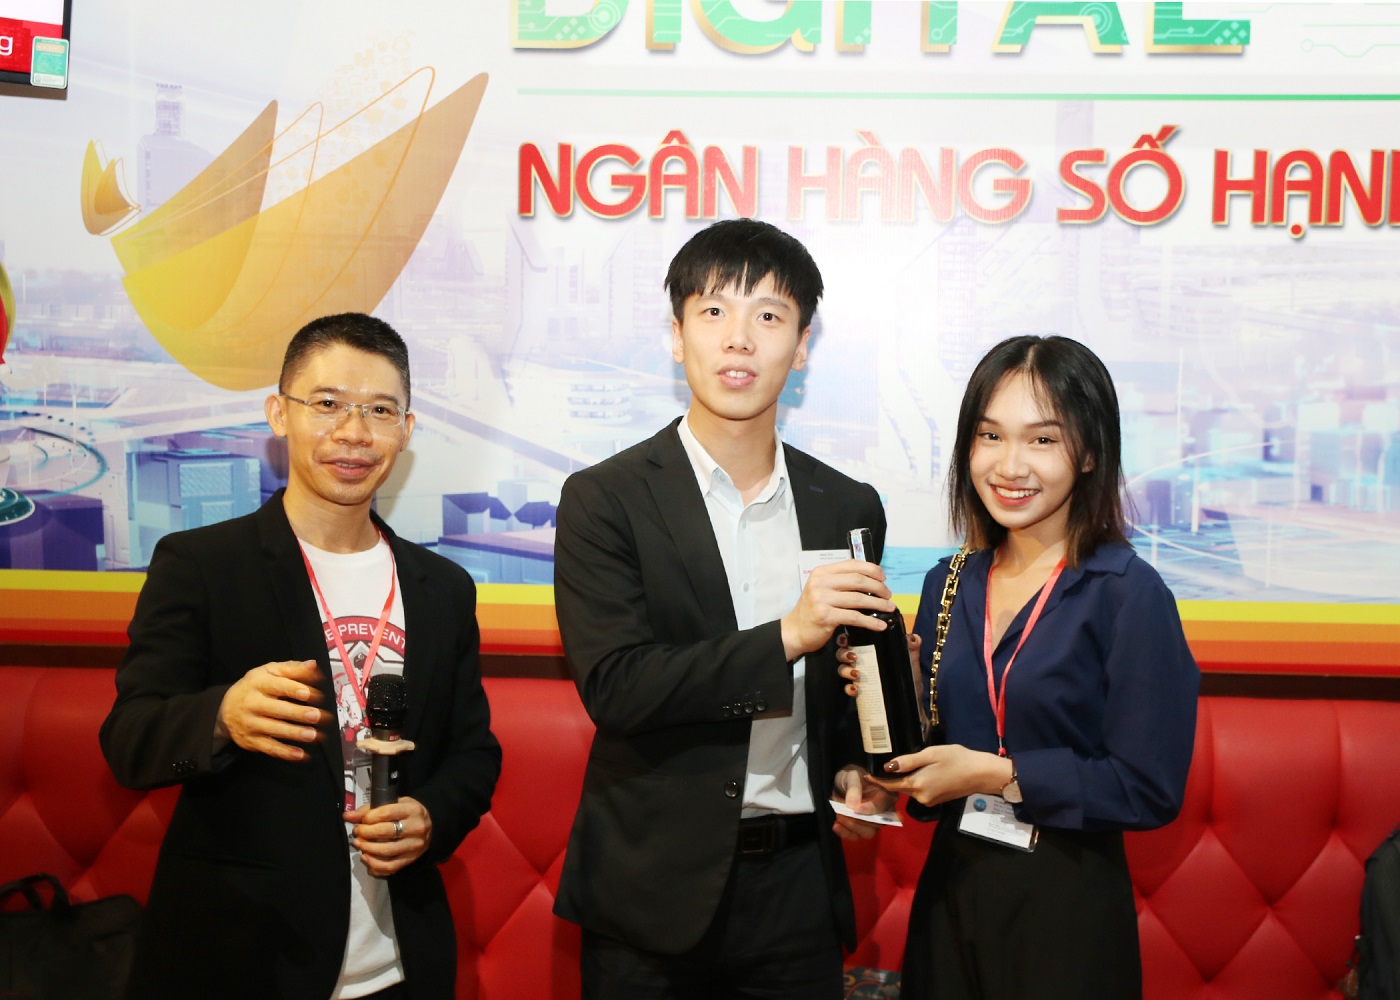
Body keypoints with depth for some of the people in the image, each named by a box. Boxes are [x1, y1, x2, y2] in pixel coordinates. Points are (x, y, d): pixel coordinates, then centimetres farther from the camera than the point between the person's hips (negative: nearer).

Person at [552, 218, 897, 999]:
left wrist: (854, 771, -2)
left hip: (800, 883, 4)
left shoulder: (848, 508, 5)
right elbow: (612, 686, -17)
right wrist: (785, 637, -23)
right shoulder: (606, 499, -8)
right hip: (658, 893, -3)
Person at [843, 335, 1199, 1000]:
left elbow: (1150, 790, -16)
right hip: (949, 890, 5)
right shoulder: (947, 585, 3)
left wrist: (996, 774, -19)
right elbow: (931, 744, 9)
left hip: (1067, 905, -5)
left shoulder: (1128, 595, -14)